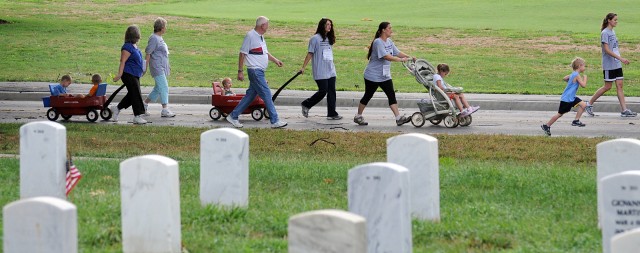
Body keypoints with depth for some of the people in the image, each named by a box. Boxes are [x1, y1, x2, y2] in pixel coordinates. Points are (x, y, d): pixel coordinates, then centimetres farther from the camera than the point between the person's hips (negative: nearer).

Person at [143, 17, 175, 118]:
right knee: (164, 88, -11)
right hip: (157, 67, -10)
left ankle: (144, 104, 23)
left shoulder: (159, 38, 17)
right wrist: (146, 66, -17)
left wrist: (167, 65, 28)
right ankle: (165, 110, -10)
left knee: (158, 89, 14)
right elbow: (148, 53, -15)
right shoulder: (154, 38, -13)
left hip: (162, 67, 10)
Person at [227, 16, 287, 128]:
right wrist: (240, 71, -13)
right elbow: (242, 54, -12)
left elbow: (265, 53, 28)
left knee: (250, 95, 12)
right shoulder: (250, 36, -12)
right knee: (266, 95, -8)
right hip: (255, 70, -9)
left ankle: (233, 116, 18)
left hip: (259, 71, 9)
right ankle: (275, 121, -5)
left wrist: (275, 60, 12)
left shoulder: (261, 37, 16)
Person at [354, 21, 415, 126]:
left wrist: (410, 57, -3)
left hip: (385, 76, 8)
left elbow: (397, 53, 10)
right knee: (367, 96, 3)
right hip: (373, 75, -8)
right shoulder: (378, 42, -20)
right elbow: (386, 56, -29)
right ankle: (358, 117, 17)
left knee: (391, 95, -1)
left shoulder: (389, 42, 8)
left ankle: (399, 118, -5)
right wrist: (401, 60, -29)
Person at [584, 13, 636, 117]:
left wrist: (620, 59, 16)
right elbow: (607, 50, -19)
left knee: (619, 85, 2)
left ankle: (624, 110, -1)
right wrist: (620, 58, -24)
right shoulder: (605, 33, -12)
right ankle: (589, 104, 11)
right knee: (607, 87, -2)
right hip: (609, 65, -8)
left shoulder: (612, 32, 13)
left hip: (617, 64, 8)